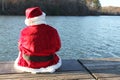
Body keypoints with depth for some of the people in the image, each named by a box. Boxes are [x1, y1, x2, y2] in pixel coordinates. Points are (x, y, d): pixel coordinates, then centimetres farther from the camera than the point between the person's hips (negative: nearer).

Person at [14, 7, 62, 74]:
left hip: (29, 62, 0)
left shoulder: (24, 32, -16)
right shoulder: (52, 31, -18)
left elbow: (20, 47, 0)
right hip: (48, 62, 0)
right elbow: (57, 47, -4)